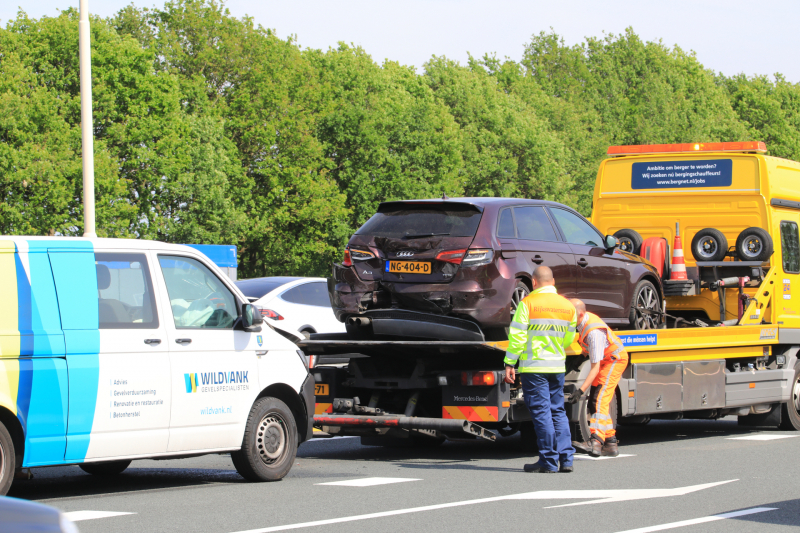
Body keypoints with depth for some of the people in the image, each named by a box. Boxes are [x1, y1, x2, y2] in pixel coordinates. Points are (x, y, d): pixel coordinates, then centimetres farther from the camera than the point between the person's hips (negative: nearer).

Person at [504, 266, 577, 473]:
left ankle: (549, 461, -3)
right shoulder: (568, 306, 9)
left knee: (541, 413, -3)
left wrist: (509, 364, -7)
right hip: (557, 366, 5)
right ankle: (565, 458, 7)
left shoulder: (528, 303, -7)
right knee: (558, 412, 12)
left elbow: (517, 336, -11)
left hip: (533, 366, -5)